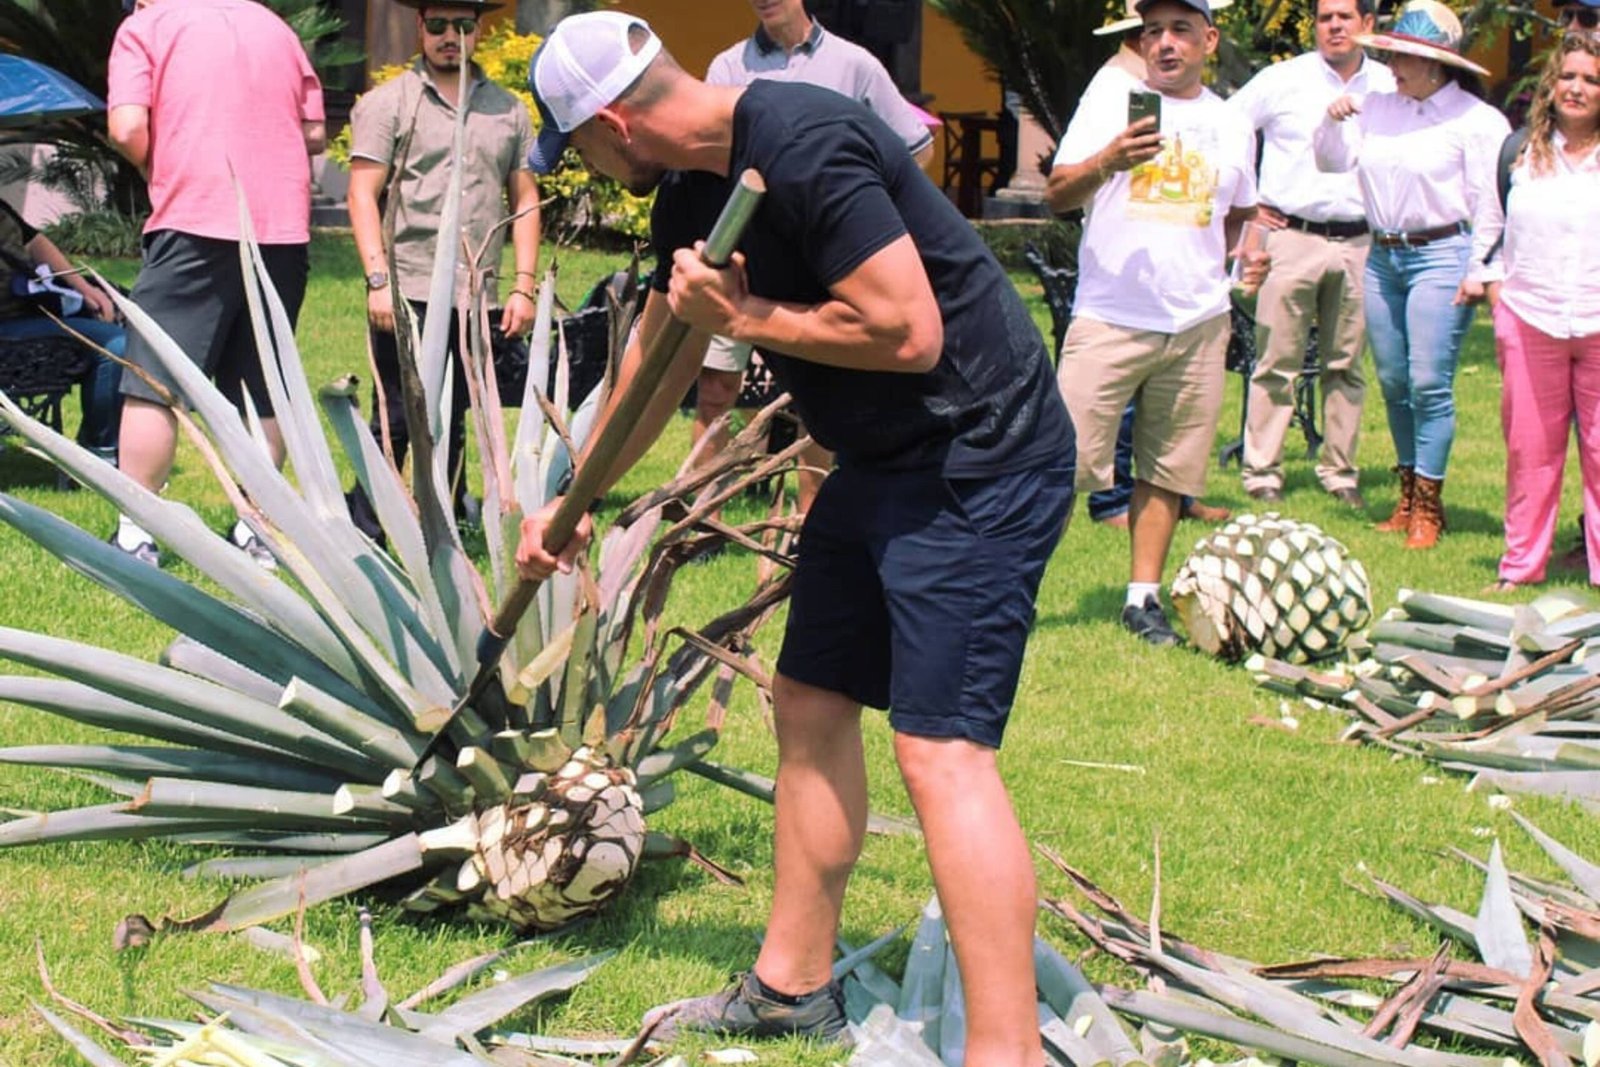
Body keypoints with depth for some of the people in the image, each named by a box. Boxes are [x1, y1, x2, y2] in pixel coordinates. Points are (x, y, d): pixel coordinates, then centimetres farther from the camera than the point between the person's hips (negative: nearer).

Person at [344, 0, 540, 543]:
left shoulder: (508, 111, 14)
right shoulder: (388, 103, 3)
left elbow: (524, 202, 14)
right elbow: (362, 196, -3)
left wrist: (524, 287, 5)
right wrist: (379, 280, -12)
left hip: (476, 296, 4)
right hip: (407, 293, -4)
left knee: (451, 426, 9)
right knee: (393, 422, -4)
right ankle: (364, 537, 1)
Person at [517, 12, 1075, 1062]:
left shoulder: (803, 147, -23)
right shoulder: (692, 194, 8)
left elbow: (910, 331, -28)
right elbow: (657, 363, 24)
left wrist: (743, 317, -16)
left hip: (981, 463, -10)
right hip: (886, 463, 10)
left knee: (943, 749, -15)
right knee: (810, 706, 16)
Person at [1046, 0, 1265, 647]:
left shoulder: (1232, 126, 14)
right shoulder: (1107, 106, 3)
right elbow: (1058, 196, -6)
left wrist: (1250, 253, 8)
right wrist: (1106, 162, -24)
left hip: (1199, 323, 4)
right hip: (1110, 318, -3)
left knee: (1167, 470, 7)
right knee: (1065, 460, -8)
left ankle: (1144, 597, 16)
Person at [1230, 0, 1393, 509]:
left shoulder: (1390, 87, 8)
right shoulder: (1284, 80, 1)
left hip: (1357, 243, 2)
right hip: (1292, 235, -2)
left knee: (1346, 366, 8)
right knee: (1277, 365, -3)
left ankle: (1340, 472, 17)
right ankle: (1261, 474, 2)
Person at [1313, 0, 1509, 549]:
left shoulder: (1476, 121, -6)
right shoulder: (1378, 108, 10)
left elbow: (1490, 203, -6)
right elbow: (1335, 162, 10)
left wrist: (1480, 270, -11)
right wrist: (1334, 122, -8)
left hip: (1440, 254, -6)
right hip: (1382, 254, 6)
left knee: (1428, 383, -9)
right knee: (1392, 381, 10)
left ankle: (1428, 506, -3)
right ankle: (1408, 494, 21)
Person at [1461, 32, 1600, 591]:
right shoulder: (1520, 155, 11)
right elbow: (1491, 232, 18)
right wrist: (1496, 296, 8)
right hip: (1530, 324, 2)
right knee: (1529, 448, 6)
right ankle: (1521, 564, 15)